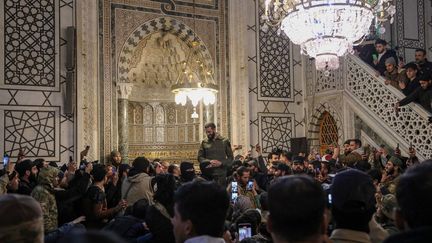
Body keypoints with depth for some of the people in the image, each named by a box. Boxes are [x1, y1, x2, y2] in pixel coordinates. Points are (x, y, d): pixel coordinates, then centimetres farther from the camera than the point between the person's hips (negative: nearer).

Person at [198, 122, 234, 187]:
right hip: (208, 174, 1)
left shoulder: (224, 141, 3)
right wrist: (209, 161, -12)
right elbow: (200, 157, 7)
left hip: (221, 174, -1)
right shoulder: (204, 142, 7)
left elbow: (231, 157, 5)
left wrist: (221, 163, -12)